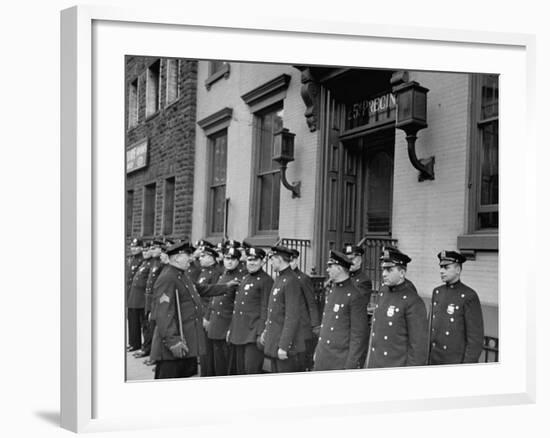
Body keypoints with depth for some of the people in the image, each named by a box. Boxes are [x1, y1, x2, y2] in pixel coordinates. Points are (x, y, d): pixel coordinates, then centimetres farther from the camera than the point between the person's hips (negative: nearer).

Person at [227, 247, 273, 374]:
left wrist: (261, 334, -17)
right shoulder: (244, 279, 16)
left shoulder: (266, 281, -8)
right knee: (240, 370, 12)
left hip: (253, 333, -8)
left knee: (252, 370, -8)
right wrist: (231, 328, 18)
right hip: (238, 333, 8)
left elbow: (265, 309, -13)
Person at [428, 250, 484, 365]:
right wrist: (428, 355, 13)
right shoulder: (437, 292, 6)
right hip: (435, 360, 6)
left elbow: (476, 337, -14)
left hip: (457, 363, -6)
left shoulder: (469, 297, -14)